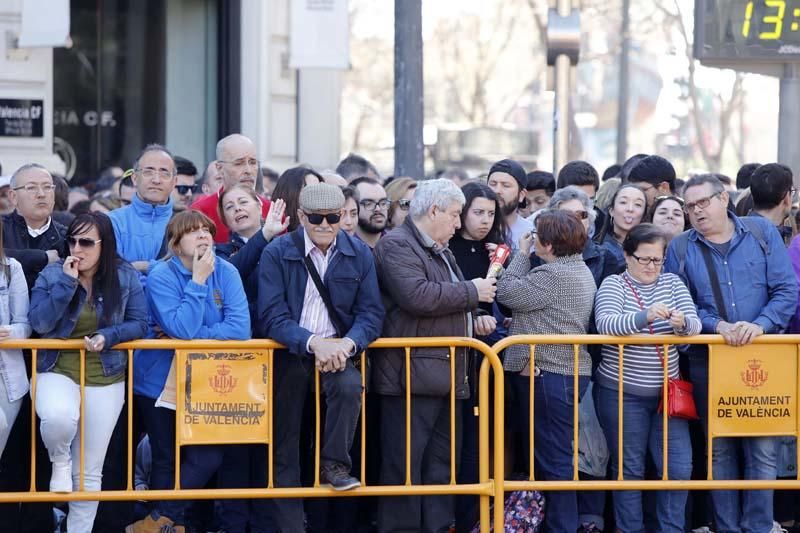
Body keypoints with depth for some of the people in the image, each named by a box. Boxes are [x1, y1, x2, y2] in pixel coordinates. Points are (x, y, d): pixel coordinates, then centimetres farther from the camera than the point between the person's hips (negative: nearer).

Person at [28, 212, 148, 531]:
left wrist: (107, 336, -20)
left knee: (90, 472, 5)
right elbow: (39, 323, -14)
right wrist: (67, 282, -20)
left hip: (105, 380, 1)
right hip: (57, 372, -1)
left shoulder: (125, 277, -1)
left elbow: (140, 324, -2)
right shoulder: (51, 275, -3)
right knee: (59, 418, -37)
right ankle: (60, 462, -3)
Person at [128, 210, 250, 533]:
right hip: (160, 382, -3)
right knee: (167, 461, 5)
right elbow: (182, 329, -27)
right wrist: (198, 280, -24)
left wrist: (188, 335, -20)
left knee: (209, 456, -5)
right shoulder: (163, 276, -14)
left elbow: (240, 328, -17)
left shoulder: (226, 273, -5)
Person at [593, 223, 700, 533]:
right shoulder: (613, 284, -4)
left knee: (679, 467, 0)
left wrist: (682, 322, -29)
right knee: (629, 468, 4)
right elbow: (605, 324, -23)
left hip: (666, 391, 4)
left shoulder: (672, 283, 7)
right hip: (622, 393, -3)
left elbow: (694, 325, -5)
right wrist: (644, 316, -39)